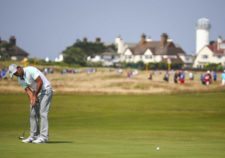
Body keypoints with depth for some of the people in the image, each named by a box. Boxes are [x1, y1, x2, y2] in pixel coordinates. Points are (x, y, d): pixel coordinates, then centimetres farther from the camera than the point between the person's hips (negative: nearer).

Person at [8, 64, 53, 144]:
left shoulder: (30, 70, -23)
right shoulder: (20, 79, 2)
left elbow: (40, 82, -25)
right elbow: (28, 90, -1)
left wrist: (35, 95, -19)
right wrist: (32, 99, -19)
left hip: (45, 90, -8)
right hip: (36, 93, 9)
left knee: (42, 113, -15)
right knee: (33, 114, 5)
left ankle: (43, 136, -17)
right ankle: (34, 136, 10)